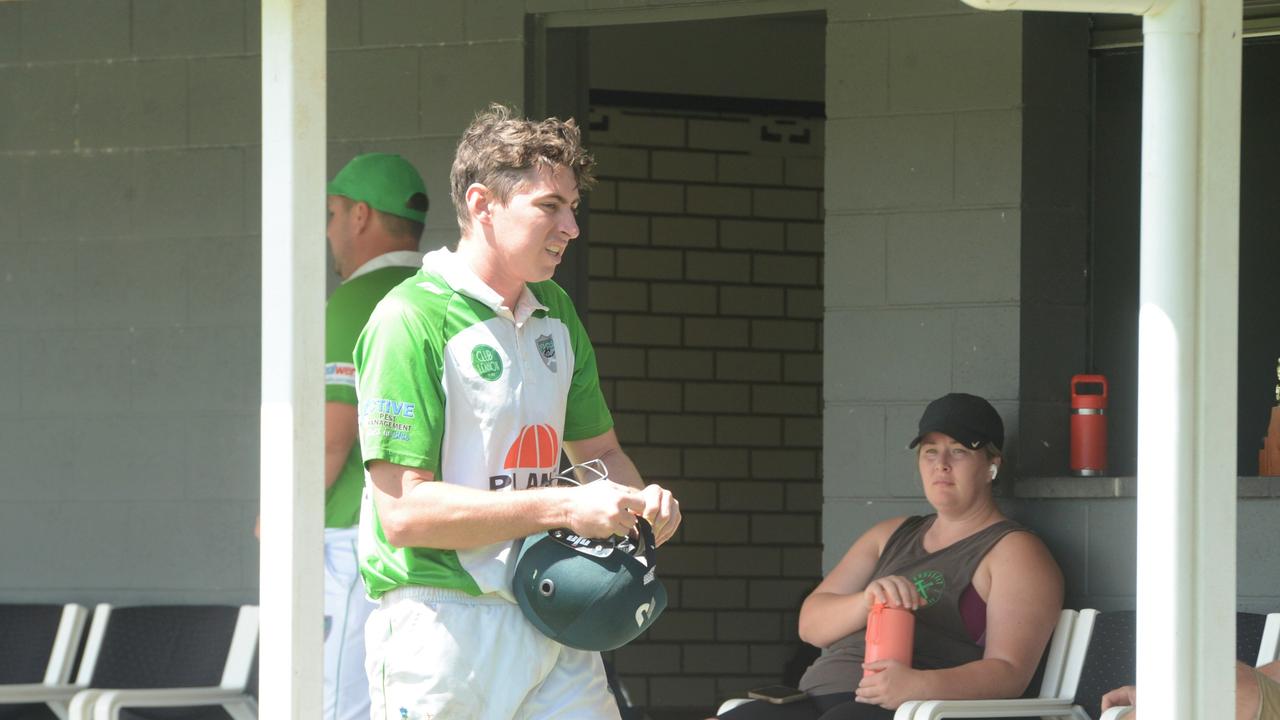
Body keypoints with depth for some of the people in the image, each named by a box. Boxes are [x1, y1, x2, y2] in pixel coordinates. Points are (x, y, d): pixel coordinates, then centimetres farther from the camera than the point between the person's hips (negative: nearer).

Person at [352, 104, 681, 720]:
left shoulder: (555, 313, 14)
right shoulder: (411, 321, -12)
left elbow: (596, 449, 26)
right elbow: (404, 511, -17)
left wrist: (639, 501, 2)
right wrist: (564, 507, -19)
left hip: (551, 629, 7)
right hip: (442, 619, -7)